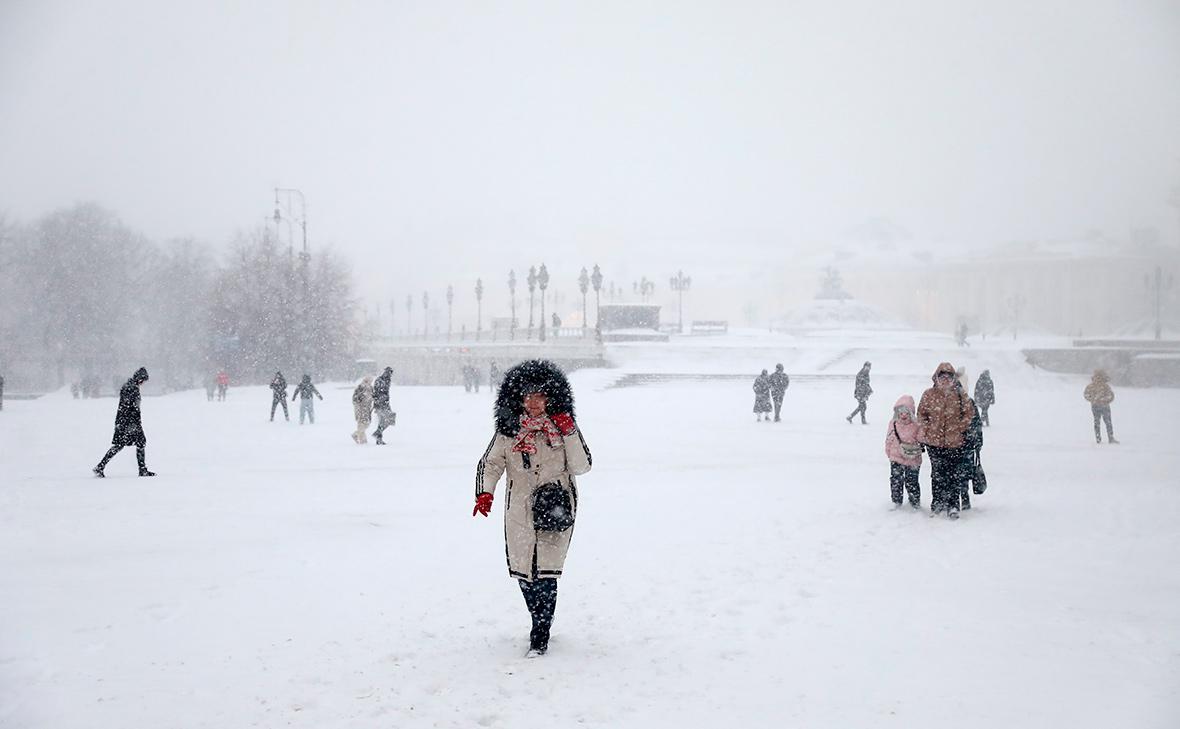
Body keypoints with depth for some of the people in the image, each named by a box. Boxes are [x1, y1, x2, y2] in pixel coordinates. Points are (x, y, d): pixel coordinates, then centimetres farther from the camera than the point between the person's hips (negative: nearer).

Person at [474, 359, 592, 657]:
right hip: (519, 511, 3)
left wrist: (569, 433, -15)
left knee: (545, 572, -11)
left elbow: (581, 467, -4)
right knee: (523, 570, 8)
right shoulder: (508, 429, 3)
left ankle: (540, 636, -2)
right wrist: (485, 493, -11)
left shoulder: (564, 426, 0)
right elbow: (490, 463, 5)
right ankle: (540, 620, 32)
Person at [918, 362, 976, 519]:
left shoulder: (960, 394, 0)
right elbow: (921, 414, 9)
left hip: (955, 442, 0)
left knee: (955, 475, 0)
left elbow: (969, 413, 6)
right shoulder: (928, 395, 1)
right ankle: (937, 504, 18)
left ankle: (953, 506, 8)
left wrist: (960, 428, -3)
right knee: (937, 474, 7)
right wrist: (926, 430, 0)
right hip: (934, 441, 1)